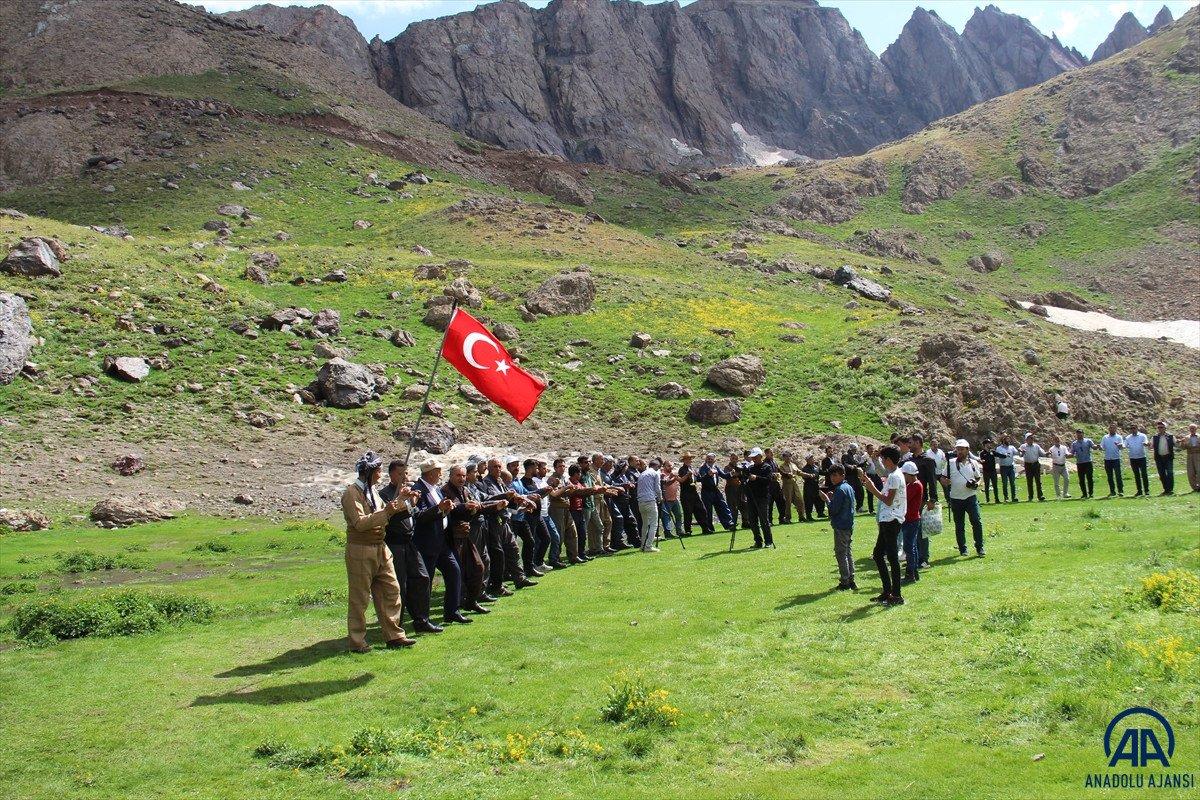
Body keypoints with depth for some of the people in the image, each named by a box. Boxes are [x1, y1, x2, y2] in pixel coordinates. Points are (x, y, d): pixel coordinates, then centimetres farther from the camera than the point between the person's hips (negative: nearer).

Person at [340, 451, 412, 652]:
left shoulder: (373, 491, 13)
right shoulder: (351, 493, -13)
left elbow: (384, 517, 20)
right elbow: (360, 522, -23)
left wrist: (401, 502, 5)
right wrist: (386, 511, -27)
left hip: (380, 549, 8)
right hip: (360, 551, -8)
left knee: (391, 590, 9)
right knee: (358, 598, 1)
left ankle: (394, 635, 18)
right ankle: (356, 642, 10)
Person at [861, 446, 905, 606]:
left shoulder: (894, 476, -15)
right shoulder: (893, 475, 16)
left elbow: (888, 501, -19)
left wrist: (873, 490, -12)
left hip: (891, 520, -11)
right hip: (887, 520, 11)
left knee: (892, 556, -6)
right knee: (878, 554, 14)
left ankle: (896, 596, -2)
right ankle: (887, 592, 19)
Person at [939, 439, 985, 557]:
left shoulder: (973, 463, 7)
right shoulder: (950, 463, 4)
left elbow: (979, 478, 14)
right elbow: (943, 479, 6)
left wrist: (976, 484, -8)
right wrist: (946, 481, -17)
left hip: (971, 497, 0)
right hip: (956, 498, 0)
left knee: (977, 522, -9)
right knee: (959, 525, 7)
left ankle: (979, 548, 0)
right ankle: (962, 549, 17)